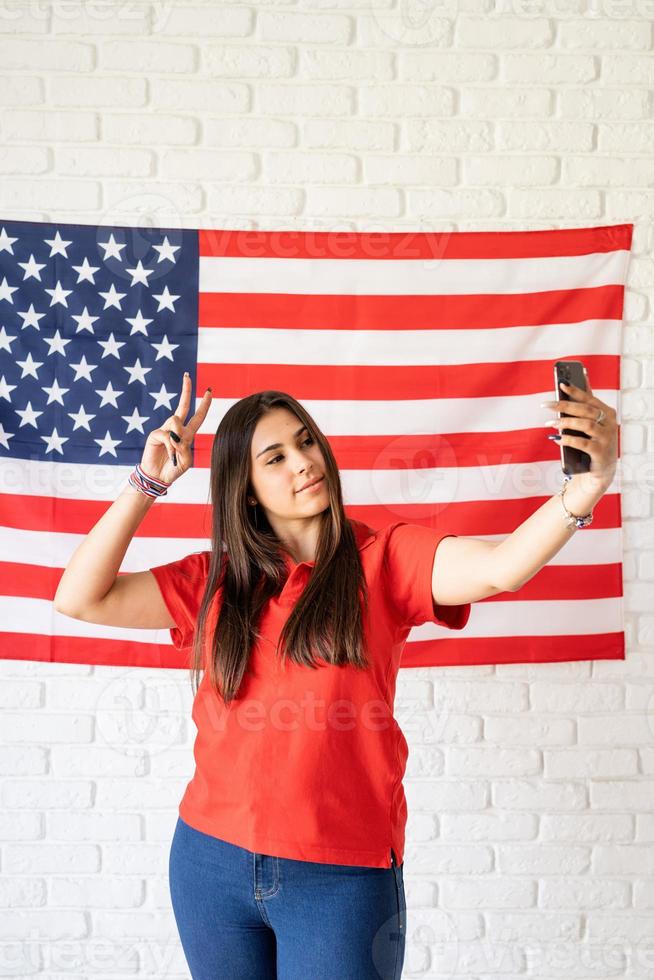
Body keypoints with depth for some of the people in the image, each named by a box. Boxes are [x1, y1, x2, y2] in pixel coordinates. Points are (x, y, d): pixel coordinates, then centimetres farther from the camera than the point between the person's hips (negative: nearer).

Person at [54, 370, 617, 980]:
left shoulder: (383, 560, -3)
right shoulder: (216, 580, 6)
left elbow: (500, 567, -21)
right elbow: (80, 599, 0)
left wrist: (591, 480, -37)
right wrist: (148, 483, -3)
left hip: (342, 876, -3)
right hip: (212, 859, 4)